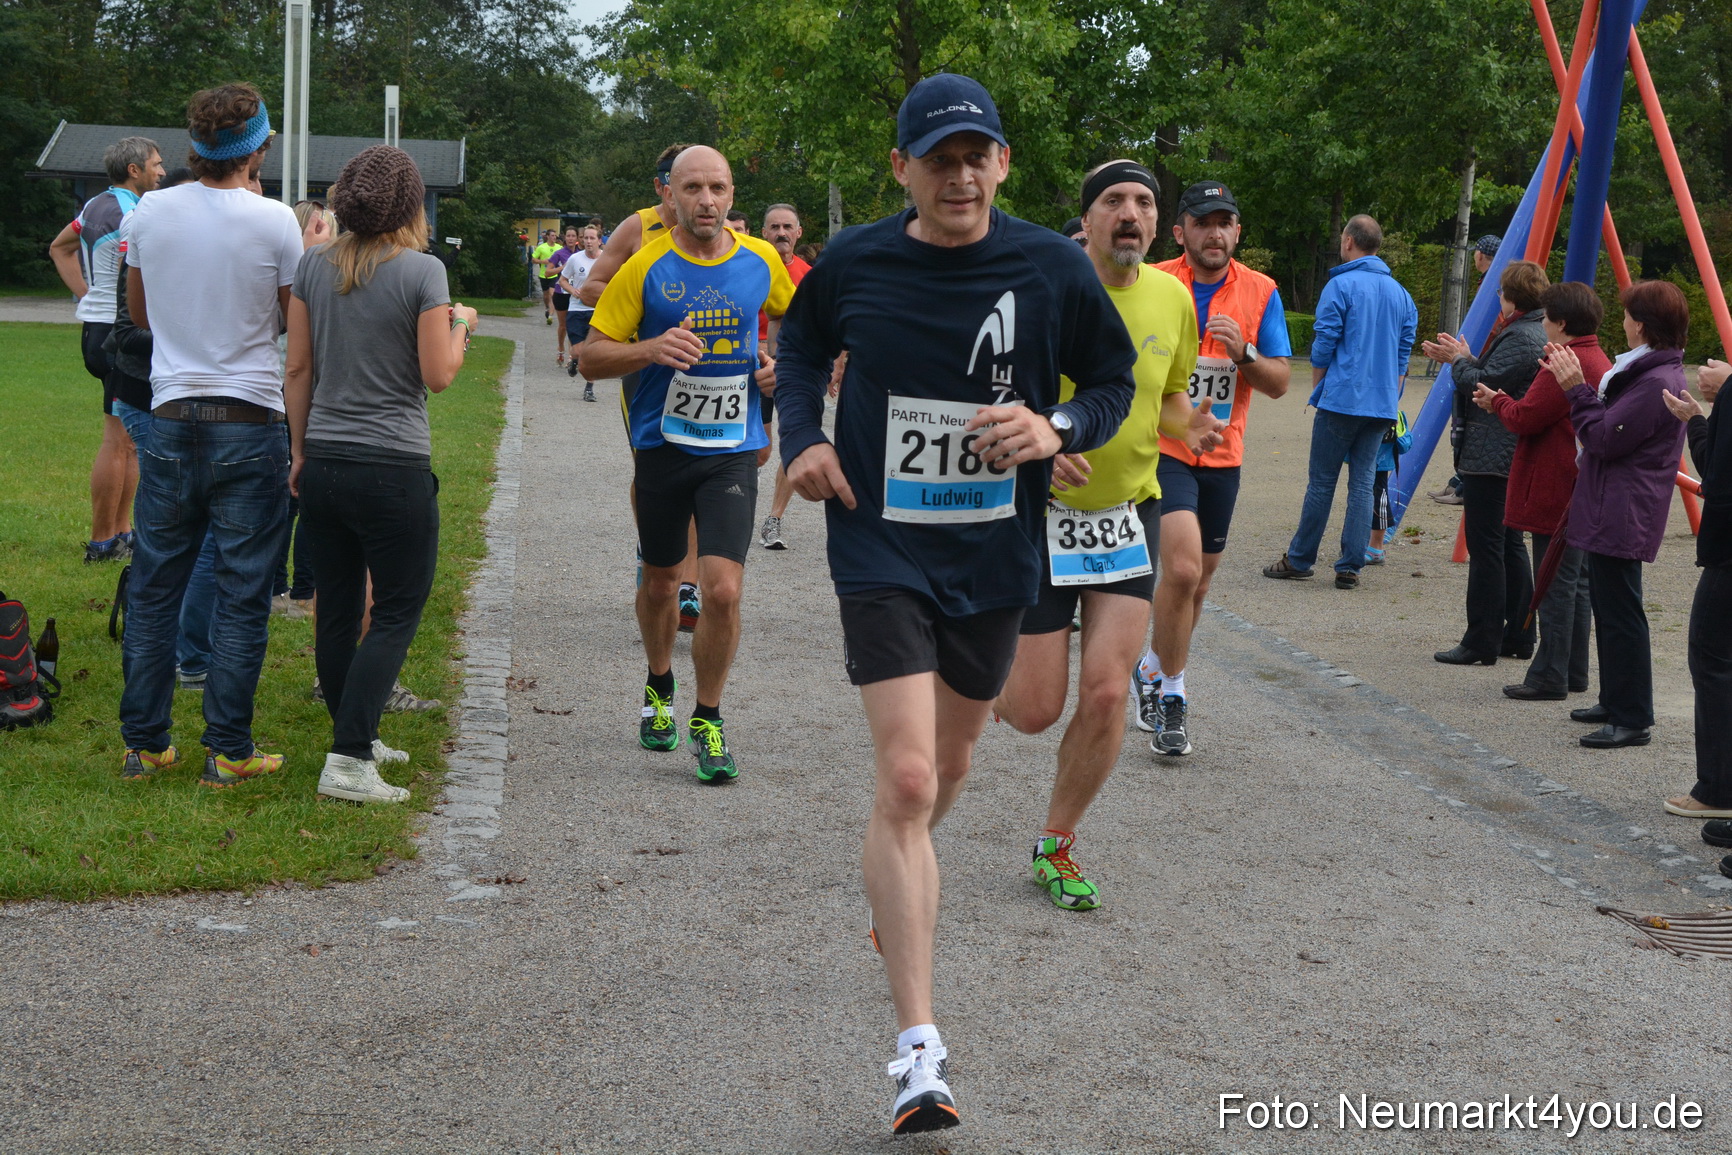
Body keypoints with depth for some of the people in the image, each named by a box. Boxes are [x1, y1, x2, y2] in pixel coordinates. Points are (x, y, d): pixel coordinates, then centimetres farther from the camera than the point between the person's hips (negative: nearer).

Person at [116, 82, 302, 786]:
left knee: (153, 589, 12)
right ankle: (228, 752, 7)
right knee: (241, 594, 4)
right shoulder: (273, 221, -10)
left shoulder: (151, 212, 1)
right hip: (251, 425, -3)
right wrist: (317, 255, 15)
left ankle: (144, 744, 17)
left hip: (172, 421, 3)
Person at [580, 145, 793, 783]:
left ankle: (708, 718, 5)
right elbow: (592, 356, -7)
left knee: (723, 589, -13)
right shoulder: (646, 266, -7)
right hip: (662, 445, 0)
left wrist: (781, 361, 2)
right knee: (659, 581, 16)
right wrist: (652, 349, -24)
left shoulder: (761, 261, 0)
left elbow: (794, 317, 22)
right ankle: (659, 688, 44)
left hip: (732, 449, 0)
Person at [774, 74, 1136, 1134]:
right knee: (906, 779, -15)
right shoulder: (851, 265, -6)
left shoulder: (1054, 268, -6)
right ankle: (919, 1047, -14)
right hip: (883, 547, -3)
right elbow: (803, 348, 14)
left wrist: (1059, 430, -15)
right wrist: (802, 435, -3)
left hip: (996, 556, 3)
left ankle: (899, 890, 57)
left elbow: (1114, 380, 5)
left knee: (953, 760, 22)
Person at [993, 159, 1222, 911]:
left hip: (1129, 514, 4)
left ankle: (1055, 847, 15)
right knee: (1034, 710, -2)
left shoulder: (1173, 298, 2)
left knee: (1105, 693, -6)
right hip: (1043, 512, -3)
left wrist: (1189, 426, -4)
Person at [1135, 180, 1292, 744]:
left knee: (1198, 579, 14)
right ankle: (1171, 694, -7)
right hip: (1163, 448, -4)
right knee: (1183, 568, -21)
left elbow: (1279, 383, 1)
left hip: (1222, 455, 4)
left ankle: (1151, 669, 37)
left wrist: (1243, 352, -17)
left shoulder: (1260, 293, 2)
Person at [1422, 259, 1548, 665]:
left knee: (1486, 547, -7)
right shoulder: (1538, 333, 15)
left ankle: (1481, 643, -4)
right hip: (1511, 460, 11)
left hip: (1491, 459, -11)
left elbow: (1482, 385, -21)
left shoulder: (1520, 338, -18)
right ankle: (1518, 636, 20)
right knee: (1510, 545, 15)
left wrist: (1460, 361, -3)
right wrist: (1459, 358, 17)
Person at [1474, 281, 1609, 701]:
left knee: (1556, 585, -6)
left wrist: (1498, 401, 2)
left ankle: (1550, 678, -3)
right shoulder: (1599, 362, 15)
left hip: (1556, 493, -10)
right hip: (1585, 496, 10)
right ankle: (1574, 673, 19)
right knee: (1575, 583, 14)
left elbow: (1525, 418, -18)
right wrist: (1504, 404, 13)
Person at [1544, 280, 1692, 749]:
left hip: (1622, 517, -11)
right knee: (1610, 610, 18)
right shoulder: (1651, 372, 13)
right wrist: (1578, 385, 14)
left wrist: (1577, 389, -13)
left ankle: (1632, 719, -4)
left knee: (1620, 614, -8)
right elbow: (1610, 425, 16)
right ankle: (1616, 702, 28)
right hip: (1610, 512, 11)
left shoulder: (1657, 384, -20)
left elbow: (1604, 438, -20)